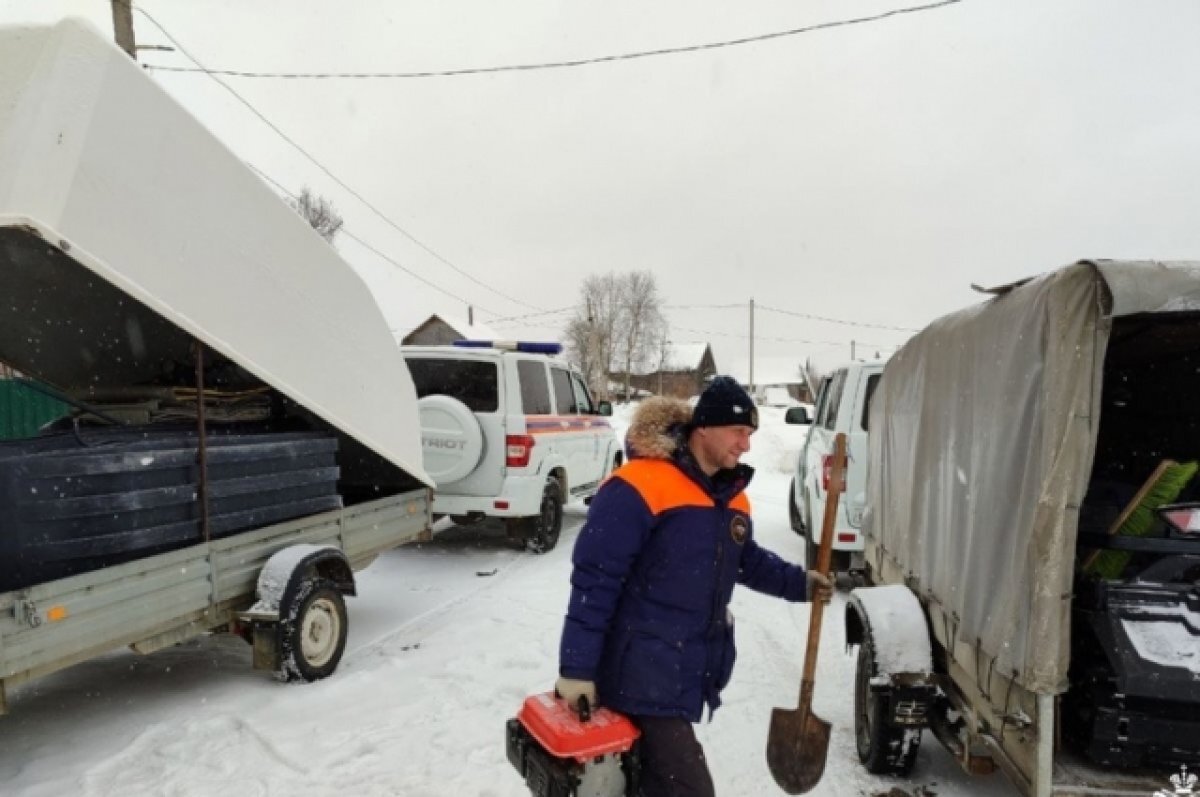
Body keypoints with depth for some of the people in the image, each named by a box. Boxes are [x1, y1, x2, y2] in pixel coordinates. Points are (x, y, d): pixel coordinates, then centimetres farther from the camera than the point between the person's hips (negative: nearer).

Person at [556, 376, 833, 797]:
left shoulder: (733, 497, 7)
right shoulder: (638, 488, -20)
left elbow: (748, 561, 25)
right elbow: (594, 580, -20)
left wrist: (798, 583, 11)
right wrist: (577, 667, -20)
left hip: (691, 673, 8)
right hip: (644, 675, -8)